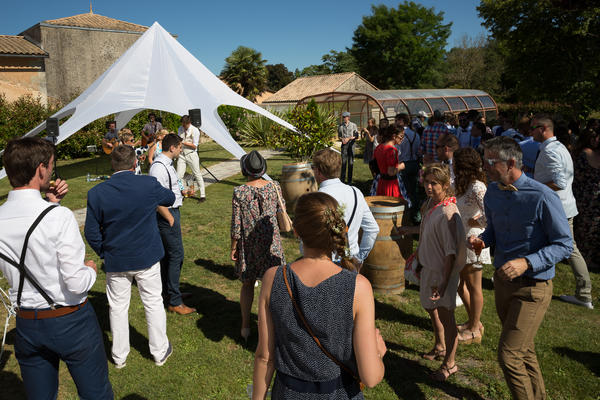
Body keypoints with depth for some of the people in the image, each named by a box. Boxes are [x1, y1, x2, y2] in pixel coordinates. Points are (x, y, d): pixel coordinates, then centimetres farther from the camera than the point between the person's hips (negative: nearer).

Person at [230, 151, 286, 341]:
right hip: (271, 243, 1)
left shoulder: (239, 192, -15)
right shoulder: (274, 186, -9)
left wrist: (233, 247, 2)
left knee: (247, 284, 17)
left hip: (248, 244, -1)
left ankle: (245, 326, 28)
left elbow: (236, 225, -11)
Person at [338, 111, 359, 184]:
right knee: (343, 161, -2)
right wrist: (342, 139, -7)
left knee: (351, 162, 1)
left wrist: (348, 138, -13)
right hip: (344, 145, 1)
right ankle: (342, 179, 4)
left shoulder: (353, 125, 1)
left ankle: (349, 180, 8)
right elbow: (339, 136, 15)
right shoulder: (340, 126, 8)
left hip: (351, 144, -1)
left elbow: (356, 136, 0)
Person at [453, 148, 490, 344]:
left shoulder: (477, 187, -22)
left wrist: (473, 222, -17)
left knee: (473, 287, 6)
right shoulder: (463, 184, 5)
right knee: (460, 284, 19)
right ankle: (473, 322, 37)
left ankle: (475, 330, 24)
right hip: (460, 240, 9)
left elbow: (488, 216, -31)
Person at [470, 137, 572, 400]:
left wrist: (527, 262, -27)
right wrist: (482, 240, -7)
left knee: (508, 355, -7)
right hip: (502, 280, 7)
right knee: (524, 350, 22)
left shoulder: (542, 197, -20)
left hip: (532, 288, -7)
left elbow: (564, 245, -14)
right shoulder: (493, 192, 0)